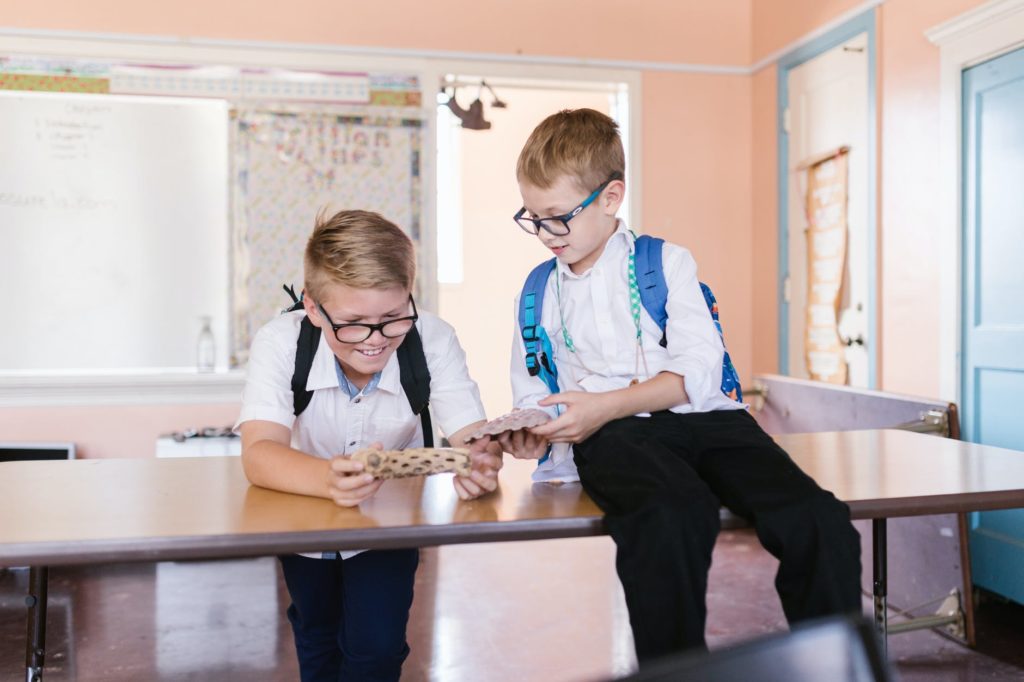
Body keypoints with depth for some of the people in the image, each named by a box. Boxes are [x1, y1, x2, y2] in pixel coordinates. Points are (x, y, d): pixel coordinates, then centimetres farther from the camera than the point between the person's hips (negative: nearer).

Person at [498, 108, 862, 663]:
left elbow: (699, 371, -1)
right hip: (608, 435, 0)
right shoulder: (540, 291, 21)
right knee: (673, 518, -38)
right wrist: (531, 431, 1)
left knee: (820, 525, -25)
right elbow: (532, 393, 25)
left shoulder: (666, 262, 11)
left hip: (701, 417, 1)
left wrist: (605, 405, -13)